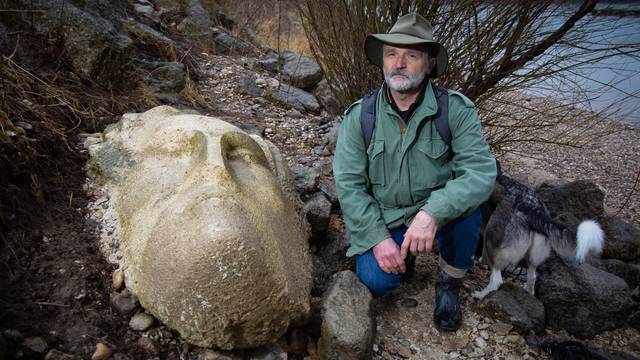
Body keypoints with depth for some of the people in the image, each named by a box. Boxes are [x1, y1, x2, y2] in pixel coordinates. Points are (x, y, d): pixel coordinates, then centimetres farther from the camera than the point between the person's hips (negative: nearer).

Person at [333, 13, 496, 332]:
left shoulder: (456, 109, -15)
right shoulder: (359, 116, -10)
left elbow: (481, 171, -24)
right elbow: (348, 184, -12)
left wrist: (432, 212, -40)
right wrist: (378, 238, -21)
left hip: (438, 217, 0)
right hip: (382, 222, 1)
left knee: (465, 205, -31)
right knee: (376, 281, -22)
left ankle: (449, 283, 0)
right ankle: (402, 256, 17)